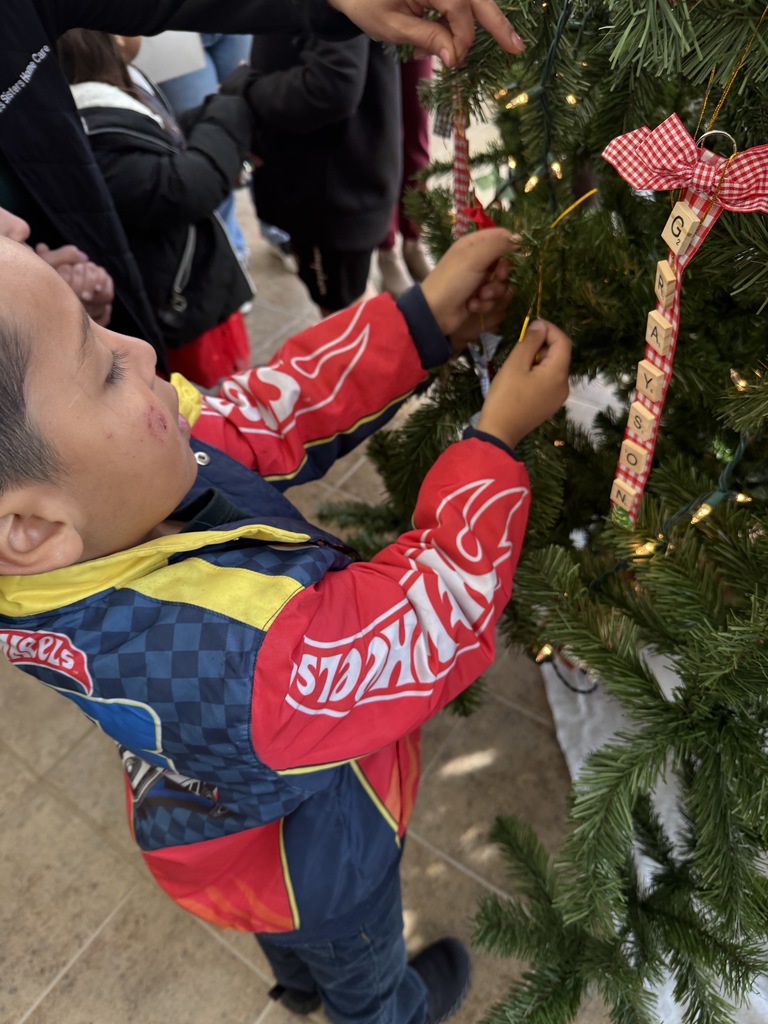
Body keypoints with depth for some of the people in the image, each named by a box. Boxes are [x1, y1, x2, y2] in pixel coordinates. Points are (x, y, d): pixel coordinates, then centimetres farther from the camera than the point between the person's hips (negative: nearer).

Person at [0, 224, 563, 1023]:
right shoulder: (233, 663, -51)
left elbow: (265, 414, -23)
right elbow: (434, 615, -37)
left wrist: (426, 319, -27)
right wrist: (499, 438, -25)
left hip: (226, 808, 6)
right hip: (317, 857, -6)